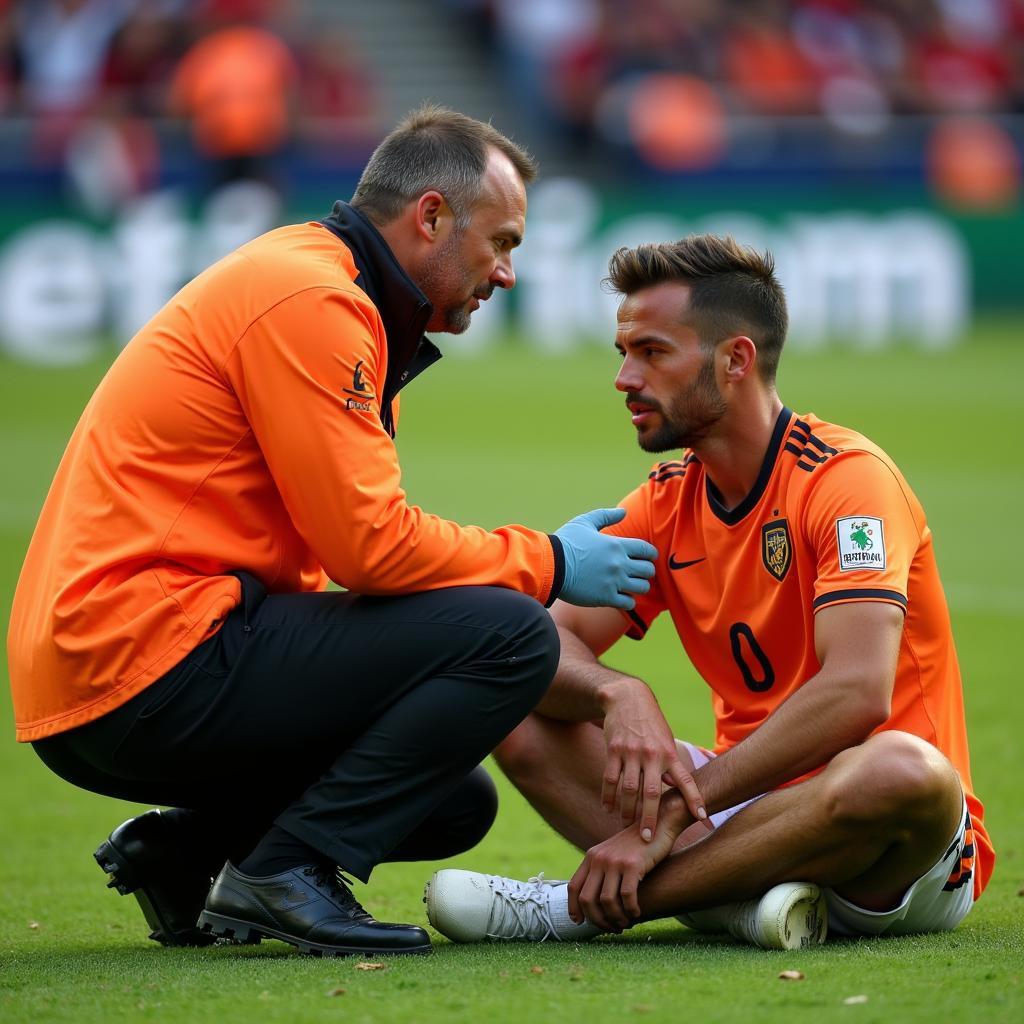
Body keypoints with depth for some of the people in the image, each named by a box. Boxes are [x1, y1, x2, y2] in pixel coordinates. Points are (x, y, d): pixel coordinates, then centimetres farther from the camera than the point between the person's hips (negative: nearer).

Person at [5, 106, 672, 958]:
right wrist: (546, 564, -5)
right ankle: (291, 868, -13)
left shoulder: (316, 289, 21)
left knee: (456, 801, 18)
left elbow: (344, 541, 17)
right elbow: (370, 542, -18)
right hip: (147, 664, -11)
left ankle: (181, 849, 11)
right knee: (508, 636, -16)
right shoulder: (308, 300, -12)